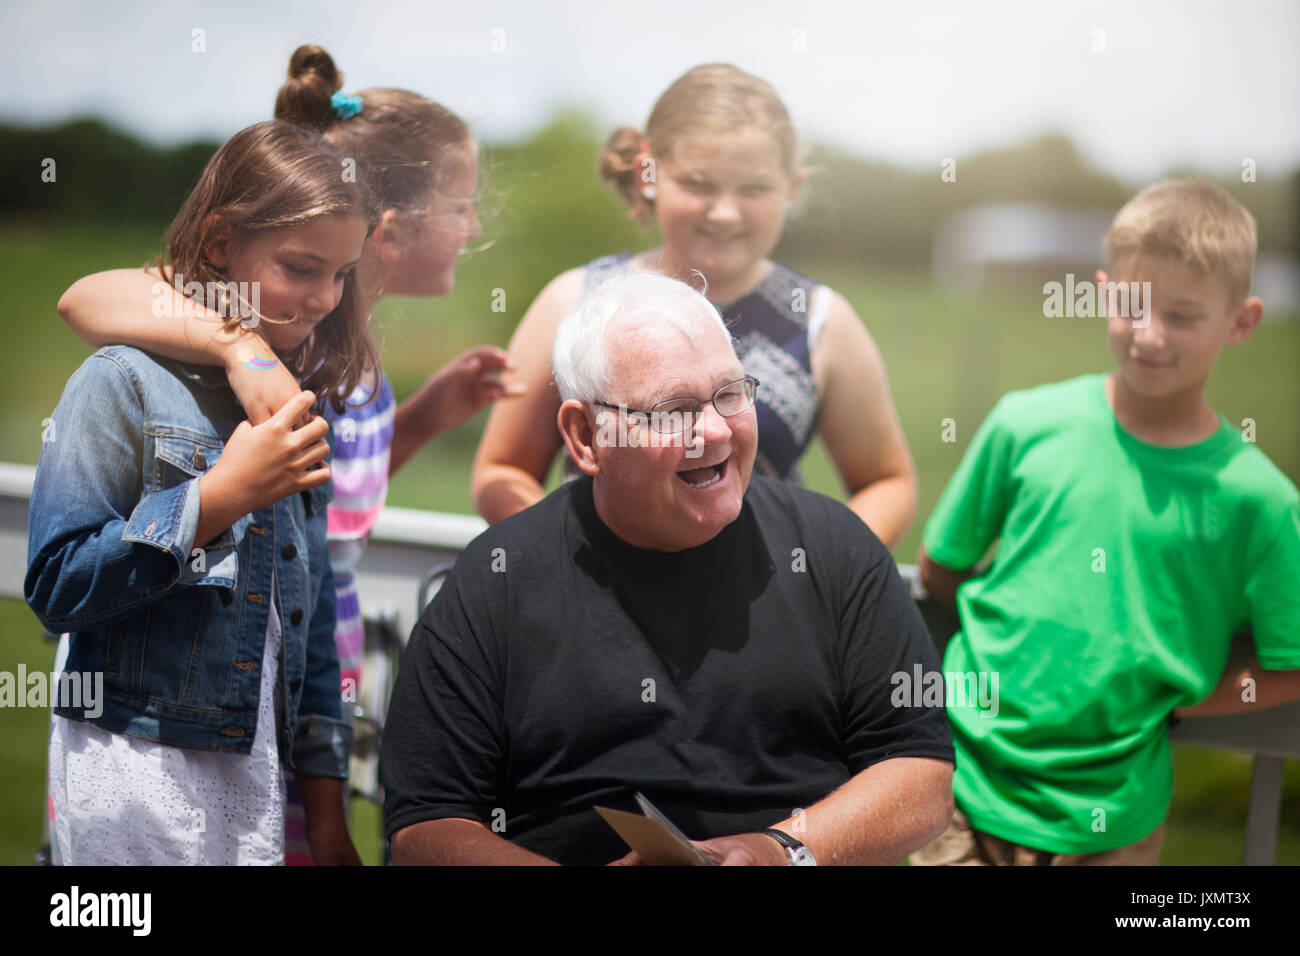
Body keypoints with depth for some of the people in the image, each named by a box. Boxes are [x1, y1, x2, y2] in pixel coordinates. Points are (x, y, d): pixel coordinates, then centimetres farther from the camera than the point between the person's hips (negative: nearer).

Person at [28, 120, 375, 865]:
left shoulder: (292, 404, 13)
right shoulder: (128, 383, -8)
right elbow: (56, 586, -15)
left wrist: (326, 803, 13)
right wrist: (222, 495, -19)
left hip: (256, 774, 6)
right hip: (138, 773, -6)